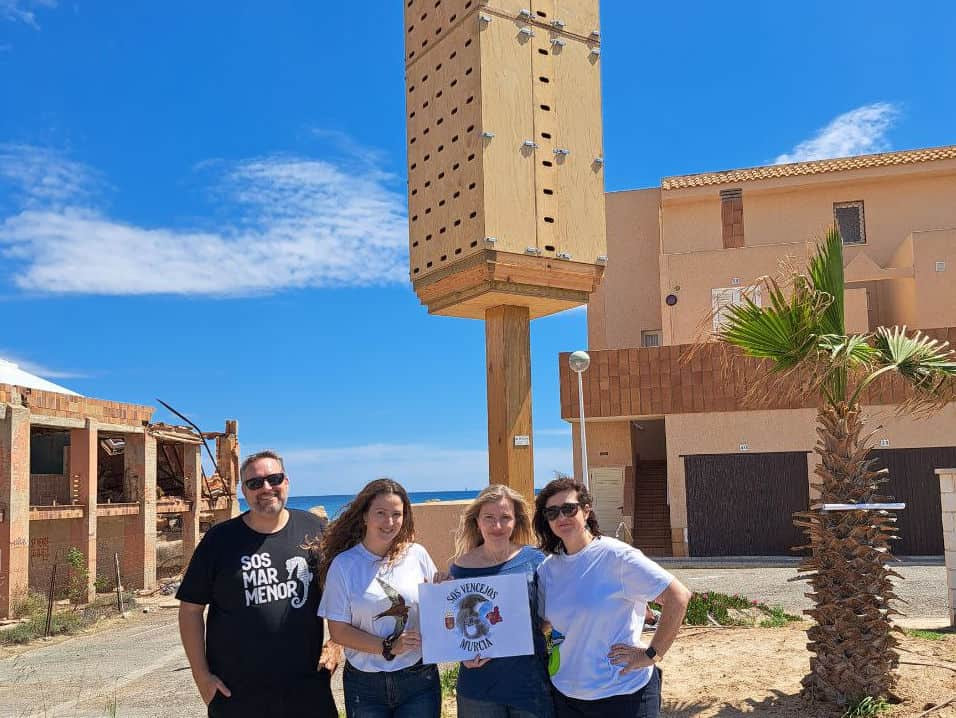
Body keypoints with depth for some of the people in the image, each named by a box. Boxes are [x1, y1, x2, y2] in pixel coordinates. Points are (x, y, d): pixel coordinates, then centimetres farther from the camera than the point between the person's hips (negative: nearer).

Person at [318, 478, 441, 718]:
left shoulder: (417, 555, -1)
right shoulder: (343, 565, -6)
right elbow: (338, 630, -6)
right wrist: (388, 647, -16)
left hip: (419, 678, 1)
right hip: (365, 685, -1)